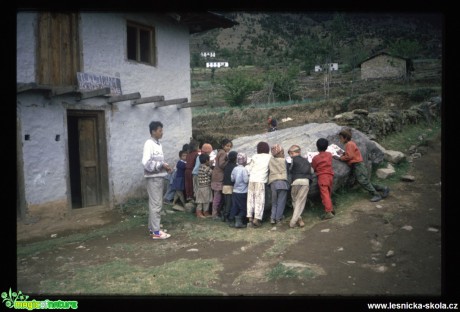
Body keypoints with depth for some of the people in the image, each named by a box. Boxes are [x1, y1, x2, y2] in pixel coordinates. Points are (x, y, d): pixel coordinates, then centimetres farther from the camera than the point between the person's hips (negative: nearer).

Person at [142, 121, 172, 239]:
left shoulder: (158, 144, 14)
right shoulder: (149, 144, -14)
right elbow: (146, 162, -23)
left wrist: (165, 166, 4)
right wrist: (162, 165, -17)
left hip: (159, 177, 9)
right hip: (153, 178, -9)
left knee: (155, 204, 14)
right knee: (156, 204, -5)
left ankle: (153, 228, 23)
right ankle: (156, 232, 1)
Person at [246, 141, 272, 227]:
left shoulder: (255, 157, 8)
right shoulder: (269, 157, 4)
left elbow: (248, 169, 7)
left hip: (252, 180, 3)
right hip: (261, 181, -3)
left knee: (251, 199, 9)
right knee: (259, 200, 0)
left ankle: (250, 218, 8)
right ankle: (256, 219, -6)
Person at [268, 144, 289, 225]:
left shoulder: (270, 161, 7)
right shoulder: (284, 161, 3)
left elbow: (268, 172, 9)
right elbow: (287, 170, 10)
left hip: (273, 183, 3)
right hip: (282, 182, -2)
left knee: (274, 202, 13)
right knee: (281, 201, 4)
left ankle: (272, 218, 3)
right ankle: (278, 218, 2)